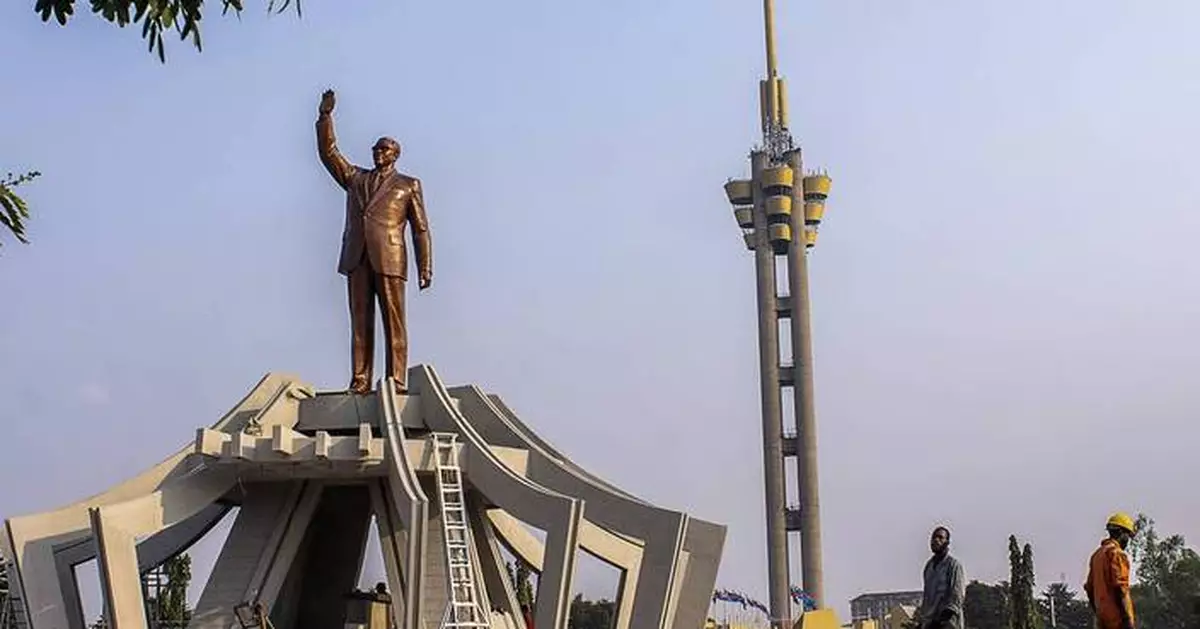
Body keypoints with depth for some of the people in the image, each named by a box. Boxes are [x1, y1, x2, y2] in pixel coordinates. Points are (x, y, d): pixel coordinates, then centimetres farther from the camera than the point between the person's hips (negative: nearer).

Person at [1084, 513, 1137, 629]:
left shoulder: (1096, 554, 17)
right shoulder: (1116, 553, -10)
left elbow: (1090, 588, 19)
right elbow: (1120, 588, -18)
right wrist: (1128, 619, -18)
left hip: (1102, 616, 9)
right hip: (1117, 616, -9)